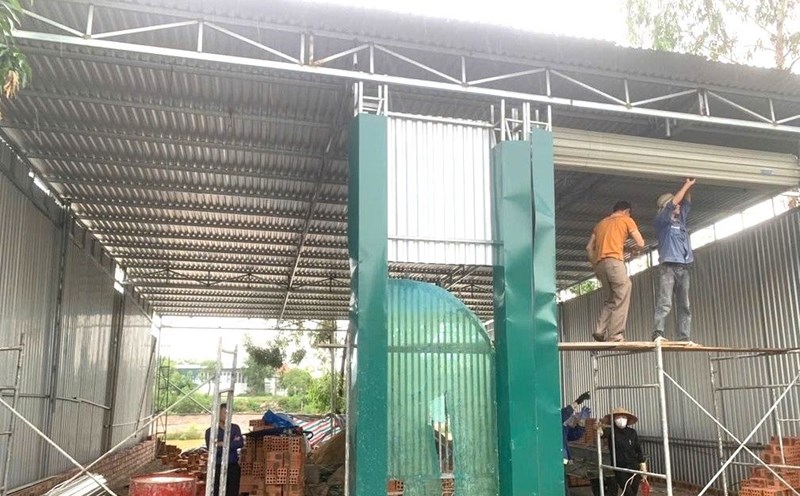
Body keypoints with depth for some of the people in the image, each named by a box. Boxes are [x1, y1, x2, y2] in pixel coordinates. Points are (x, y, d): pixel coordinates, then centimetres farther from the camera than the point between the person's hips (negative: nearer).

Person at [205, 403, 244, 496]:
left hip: (233, 467, 2)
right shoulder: (210, 431, 0)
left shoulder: (235, 428, 8)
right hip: (217, 467, -2)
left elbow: (240, 443, -7)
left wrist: (223, 444, -12)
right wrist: (232, 443, -10)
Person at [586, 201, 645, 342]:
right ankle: (616, 335, -15)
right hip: (614, 261, -6)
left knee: (611, 300, 13)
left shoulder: (601, 223, 27)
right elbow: (640, 243, 3)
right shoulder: (626, 220, 11)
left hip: (600, 264, 6)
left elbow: (589, 248, 20)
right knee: (621, 299, -6)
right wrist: (634, 249, 24)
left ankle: (600, 331, -1)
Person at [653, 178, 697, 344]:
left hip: (683, 267, 7)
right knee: (665, 302, -16)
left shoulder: (680, 219, 23)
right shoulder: (661, 220, 3)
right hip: (668, 266, -7)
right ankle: (658, 333, -21)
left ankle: (685, 337, -1)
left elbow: (686, 202, 24)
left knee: (684, 305, 1)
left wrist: (690, 186, 10)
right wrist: (686, 185, 3)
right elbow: (674, 201, -4)